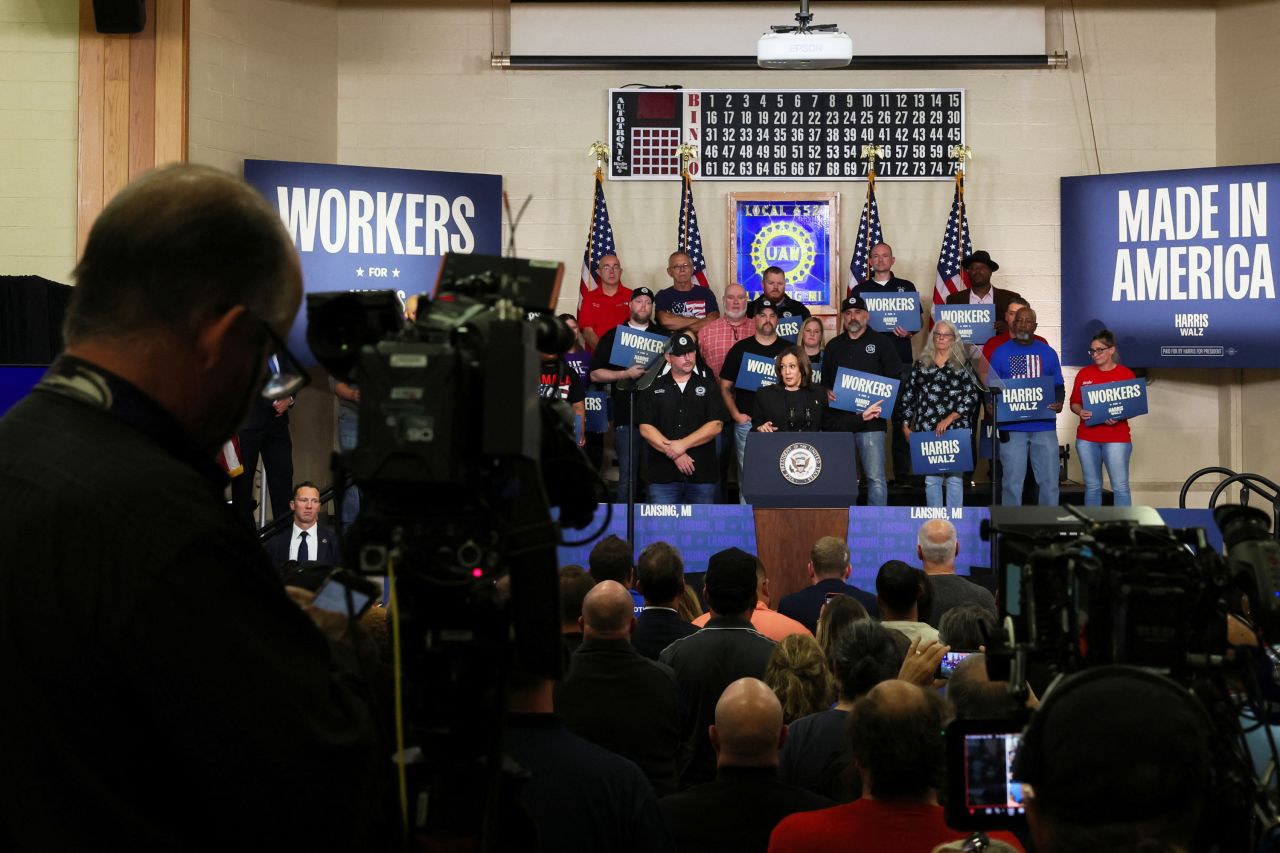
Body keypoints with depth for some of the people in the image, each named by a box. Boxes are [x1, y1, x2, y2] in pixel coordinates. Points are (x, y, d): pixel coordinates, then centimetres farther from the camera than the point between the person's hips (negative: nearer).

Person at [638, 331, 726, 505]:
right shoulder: (654, 387, 9)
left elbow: (716, 425, -1)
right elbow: (645, 429, 0)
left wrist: (683, 444, -11)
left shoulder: (707, 385, 10)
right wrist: (674, 454, -10)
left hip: (702, 475, 0)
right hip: (663, 475, 0)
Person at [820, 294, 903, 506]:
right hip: (838, 420, 4)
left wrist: (881, 400, -11)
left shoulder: (881, 343, 5)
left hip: (870, 421, -4)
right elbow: (823, 379, 20)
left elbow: (895, 379, 2)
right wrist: (827, 392, 0)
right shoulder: (833, 346, 17)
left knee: (875, 477, -6)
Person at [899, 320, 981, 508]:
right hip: (927, 430, 2)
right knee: (931, 478, 1)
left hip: (956, 429, -1)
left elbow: (971, 397, -1)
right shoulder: (921, 364, 13)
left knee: (955, 477, -1)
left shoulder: (962, 365, 7)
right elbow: (908, 396, 14)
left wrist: (948, 419, -10)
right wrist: (906, 425, 9)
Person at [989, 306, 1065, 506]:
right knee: (1012, 481, 1)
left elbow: (1058, 385, 11)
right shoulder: (1000, 353, 5)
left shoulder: (1048, 353, 10)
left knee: (1049, 480, 3)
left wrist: (1058, 402, -10)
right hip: (1012, 427, -1)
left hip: (1044, 426, 2)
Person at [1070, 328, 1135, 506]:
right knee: (1092, 486, 8)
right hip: (1087, 439, 3)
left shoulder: (1126, 374, 0)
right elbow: (1074, 403, 11)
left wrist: (1118, 418, -18)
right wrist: (1080, 412, -12)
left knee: (1120, 486, -5)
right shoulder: (1084, 373, 7)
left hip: (1116, 439, -3)